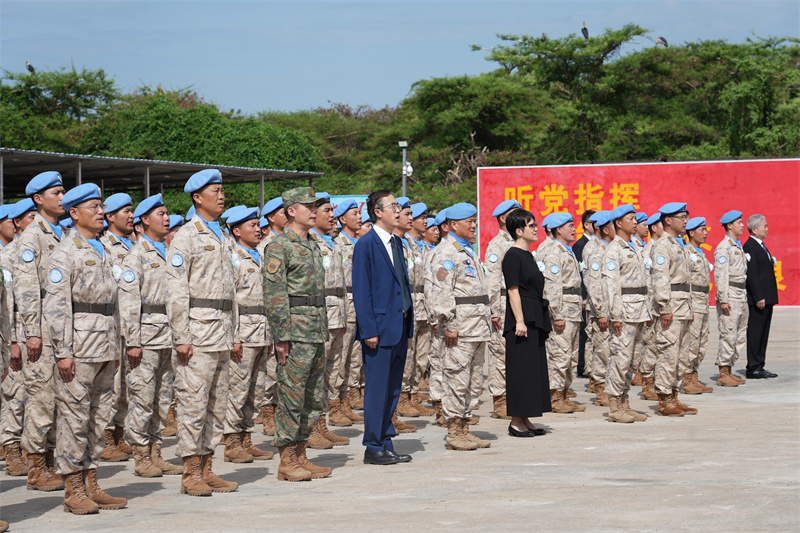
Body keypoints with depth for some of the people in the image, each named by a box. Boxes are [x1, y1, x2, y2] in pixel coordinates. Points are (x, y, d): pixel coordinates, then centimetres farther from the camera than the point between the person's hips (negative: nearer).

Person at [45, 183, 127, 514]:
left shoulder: (102, 253, 18)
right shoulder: (65, 254, -7)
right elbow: (55, 305, -13)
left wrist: (116, 347, 17)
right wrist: (63, 352, -18)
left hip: (104, 347, 8)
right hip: (79, 346, -8)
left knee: (99, 418, 9)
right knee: (74, 418, -5)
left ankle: (90, 485, 15)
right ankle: (73, 490, 0)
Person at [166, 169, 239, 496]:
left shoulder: (223, 238, 17)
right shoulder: (186, 237, -7)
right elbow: (176, 290, -12)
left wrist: (232, 331, 15)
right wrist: (181, 337, -16)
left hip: (221, 333, 8)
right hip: (198, 328, -8)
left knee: (216, 404, 9)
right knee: (193, 401, -6)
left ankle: (207, 469, 15)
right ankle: (191, 474, -1)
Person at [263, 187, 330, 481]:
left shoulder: (312, 246, 17)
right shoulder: (279, 247, -9)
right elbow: (274, 295, -14)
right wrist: (281, 337, -18)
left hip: (316, 333, 9)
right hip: (295, 332, -9)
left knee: (314, 399, 10)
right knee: (292, 398, -5)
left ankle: (300, 455, 17)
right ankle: (287, 462, 0)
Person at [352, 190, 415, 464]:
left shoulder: (396, 243, 15)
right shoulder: (366, 245, -10)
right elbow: (361, 290, -13)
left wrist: (409, 325, 13)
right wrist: (369, 330, -17)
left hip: (399, 327, 8)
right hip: (380, 326, -8)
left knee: (393, 389, 11)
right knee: (377, 389, -3)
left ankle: (385, 444, 18)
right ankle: (374, 448, 4)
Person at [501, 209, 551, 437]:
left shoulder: (527, 255, 16)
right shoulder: (513, 256, -11)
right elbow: (513, 290, -16)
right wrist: (519, 321, -21)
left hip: (535, 320, 10)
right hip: (522, 318, -10)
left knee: (535, 369, 10)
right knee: (521, 369, -6)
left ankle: (525, 419, 14)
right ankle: (516, 421, -2)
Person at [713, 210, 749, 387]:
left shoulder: (739, 246, 18)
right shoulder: (723, 247, -10)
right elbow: (720, 275, -16)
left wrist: (745, 297, 17)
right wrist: (723, 300, -21)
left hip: (742, 295, 9)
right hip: (730, 297, -9)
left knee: (740, 336, 10)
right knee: (728, 336, -8)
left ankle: (729, 371, 15)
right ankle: (723, 374, -4)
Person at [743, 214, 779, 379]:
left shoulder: (761, 246, 18)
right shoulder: (750, 246, -13)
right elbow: (751, 274, -19)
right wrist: (758, 297, -22)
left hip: (766, 298, 10)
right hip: (758, 298, -10)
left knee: (763, 333, 11)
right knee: (755, 332, -6)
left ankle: (759, 367, 16)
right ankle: (753, 369, -4)